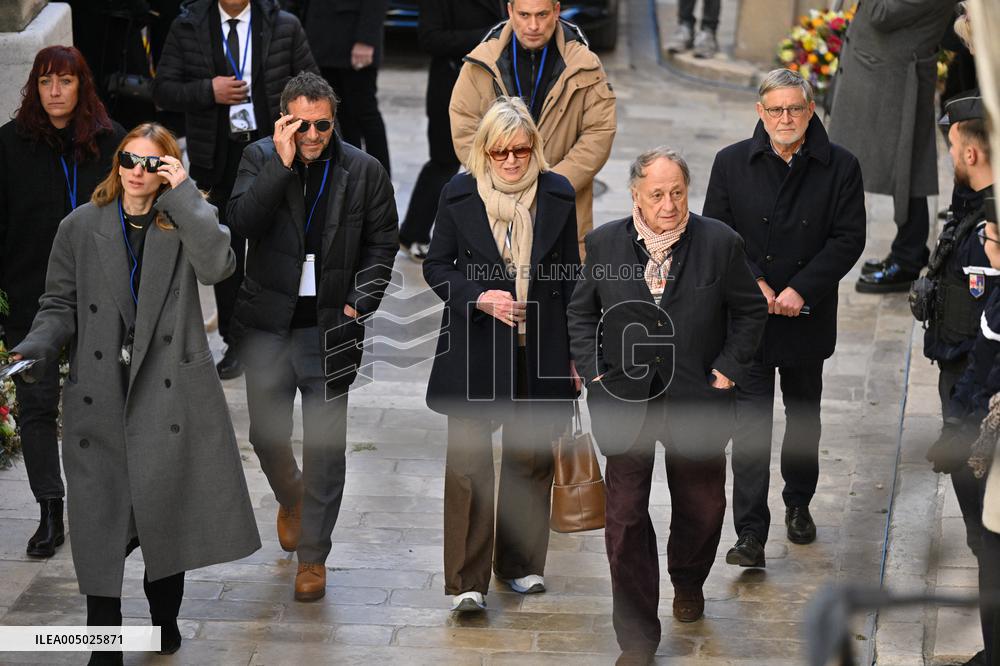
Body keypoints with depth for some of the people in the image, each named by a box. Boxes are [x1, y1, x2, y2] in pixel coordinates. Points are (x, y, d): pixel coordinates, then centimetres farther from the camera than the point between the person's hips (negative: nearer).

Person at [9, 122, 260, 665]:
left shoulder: (186, 222, 5)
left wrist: (182, 192, -13)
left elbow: (216, 265, -15)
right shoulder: (81, 227, 7)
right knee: (99, 520, -3)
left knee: (167, 511, 5)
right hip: (101, 392, 0)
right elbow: (61, 305, 8)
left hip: (169, 389, 0)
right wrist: (35, 348, -11)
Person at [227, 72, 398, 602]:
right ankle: (291, 498, 45)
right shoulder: (260, 159, -2)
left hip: (329, 328, -1)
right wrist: (282, 164, -25)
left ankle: (313, 554, 12)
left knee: (325, 445, 1)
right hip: (268, 324, 1)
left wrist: (361, 299, -8)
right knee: (267, 436, 13)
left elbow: (382, 241, 5)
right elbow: (242, 221, -18)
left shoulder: (364, 171, -3)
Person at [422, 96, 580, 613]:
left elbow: (569, 276, 8)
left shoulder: (557, 195, 3)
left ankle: (521, 564, 24)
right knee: (468, 461, -5)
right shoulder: (459, 195, -1)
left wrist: (575, 352, 7)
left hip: (539, 352, 2)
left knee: (532, 457, 9)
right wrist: (479, 297, -15)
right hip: (474, 349, -2)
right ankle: (466, 580, -3)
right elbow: (437, 266, 4)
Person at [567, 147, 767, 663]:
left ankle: (688, 581, 50)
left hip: (696, 403, 0)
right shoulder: (604, 243, -3)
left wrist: (728, 369, -4)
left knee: (702, 506, 16)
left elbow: (750, 310, 4)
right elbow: (582, 312, 9)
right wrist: (594, 371, -1)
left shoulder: (720, 243, -7)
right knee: (626, 520, 1)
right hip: (626, 402, 0)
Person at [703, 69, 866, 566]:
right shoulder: (731, 163, -1)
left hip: (807, 317, 1)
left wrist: (800, 289, -16)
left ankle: (799, 503, 39)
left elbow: (848, 239, -7)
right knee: (750, 423, -6)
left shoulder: (840, 167, -4)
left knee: (804, 414, 18)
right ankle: (751, 535, -7)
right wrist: (755, 285, -14)